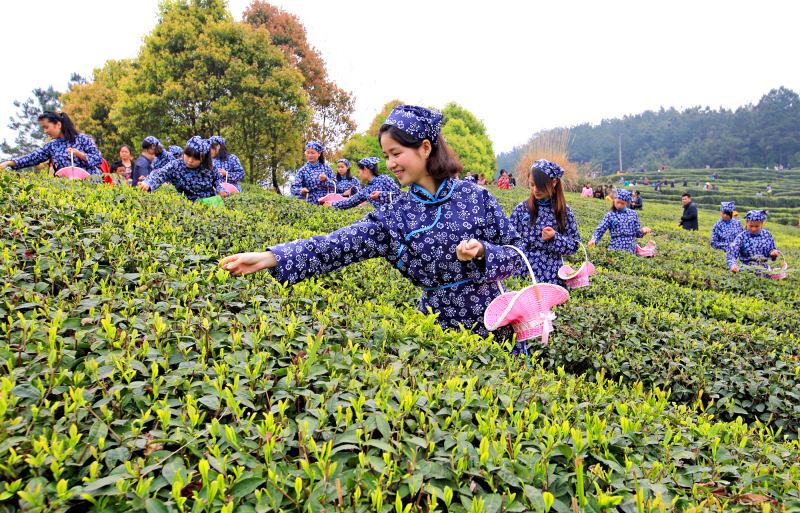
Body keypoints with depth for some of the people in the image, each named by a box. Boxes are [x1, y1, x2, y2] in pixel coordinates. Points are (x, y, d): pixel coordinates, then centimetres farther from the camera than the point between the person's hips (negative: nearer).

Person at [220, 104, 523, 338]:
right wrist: (268, 258, -26)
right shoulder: (392, 218, -4)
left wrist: (482, 252, -22)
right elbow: (339, 246, -16)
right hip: (441, 327, 1)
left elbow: (515, 254, -1)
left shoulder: (474, 195, -5)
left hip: (493, 323, 0)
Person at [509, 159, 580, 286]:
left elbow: (574, 245, 3)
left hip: (553, 276, 0)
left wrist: (555, 238, -14)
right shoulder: (521, 209, 1)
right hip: (523, 275, 0)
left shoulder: (564, 211, 1)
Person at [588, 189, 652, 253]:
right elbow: (600, 230, -3)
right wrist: (594, 240, -20)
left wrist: (642, 231, -6)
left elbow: (637, 233, 15)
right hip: (615, 249, -2)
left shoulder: (633, 213, 10)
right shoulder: (610, 215, 3)